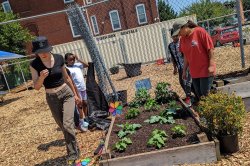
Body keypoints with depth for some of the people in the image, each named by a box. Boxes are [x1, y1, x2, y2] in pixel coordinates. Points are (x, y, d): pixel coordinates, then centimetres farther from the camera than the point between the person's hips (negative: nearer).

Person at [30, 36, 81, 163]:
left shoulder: (59, 58, -7)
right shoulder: (34, 65, -10)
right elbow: (36, 87, -7)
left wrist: (75, 94, 11)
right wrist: (41, 77, -29)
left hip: (66, 93, -1)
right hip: (52, 98, 1)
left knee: (67, 124, -17)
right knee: (64, 127, 11)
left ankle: (73, 153, 0)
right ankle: (75, 150, 32)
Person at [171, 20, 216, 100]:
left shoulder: (200, 32, -10)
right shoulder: (182, 39, 7)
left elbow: (210, 48, -11)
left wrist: (211, 65, -16)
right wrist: (184, 70, 13)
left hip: (206, 70, -6)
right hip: (194, 73, 6)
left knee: (205, 94, -2)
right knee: (199, 95, 10)